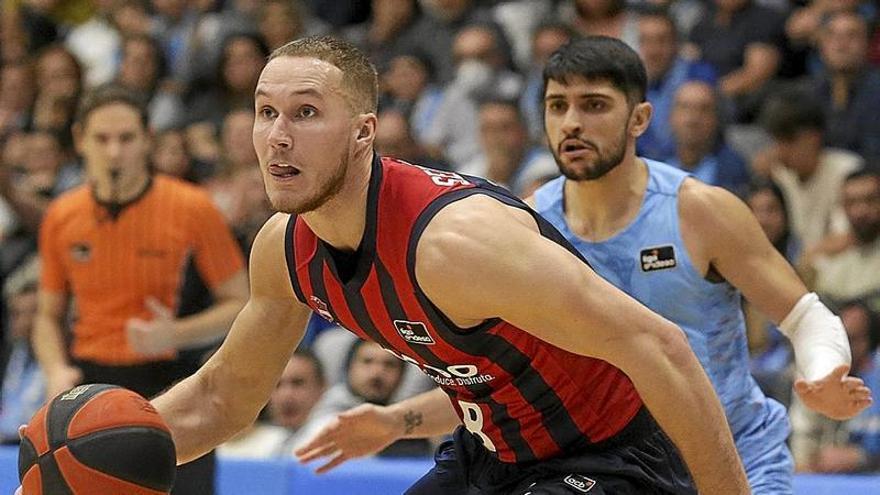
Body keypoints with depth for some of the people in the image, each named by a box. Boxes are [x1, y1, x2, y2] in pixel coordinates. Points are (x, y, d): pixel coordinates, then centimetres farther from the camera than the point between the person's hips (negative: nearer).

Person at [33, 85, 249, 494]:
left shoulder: (192, 209, -7)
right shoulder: (61, 218, 4)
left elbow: (241, 304, -2)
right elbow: (49, 314, 15)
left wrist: (176, 334, -18)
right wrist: (56, 370, -5)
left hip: (168, 386, -3)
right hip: (89, 383, 3)